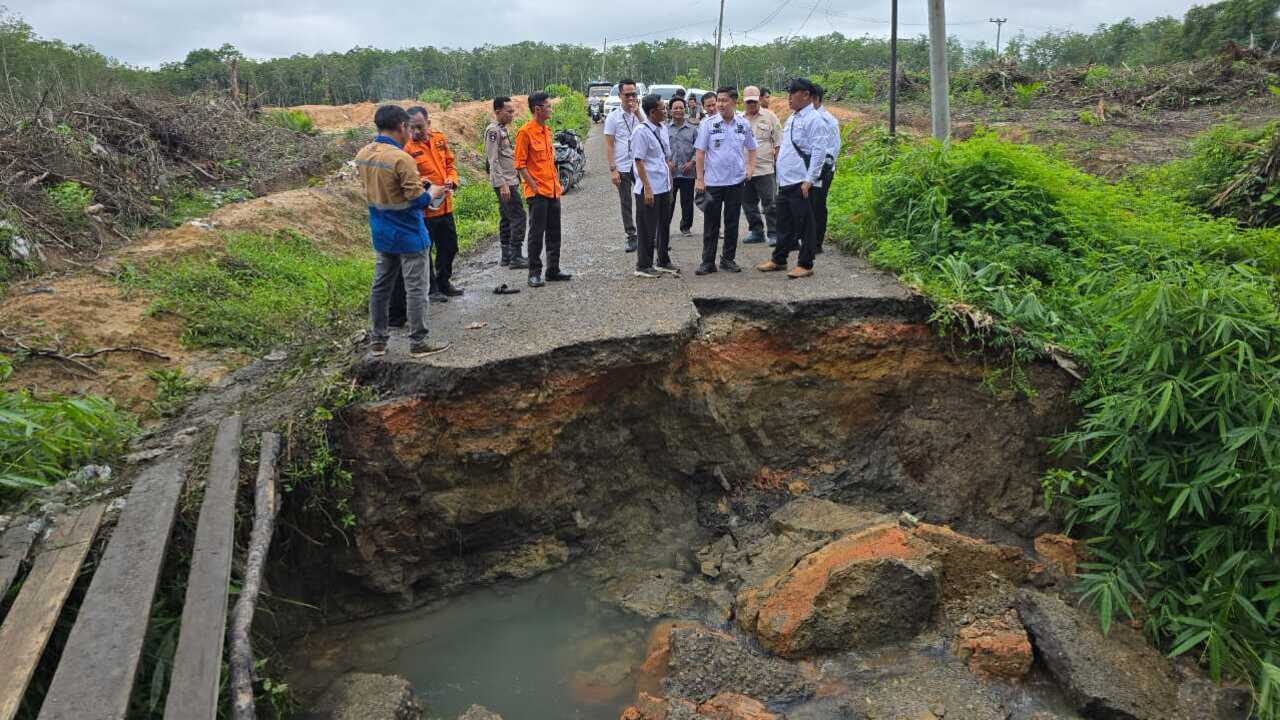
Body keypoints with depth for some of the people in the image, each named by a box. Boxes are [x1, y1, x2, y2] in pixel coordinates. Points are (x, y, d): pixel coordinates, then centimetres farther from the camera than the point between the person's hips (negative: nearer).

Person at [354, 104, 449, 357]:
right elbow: (418, 201, -20)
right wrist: (432, 193, 1)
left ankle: (377, 340, 23)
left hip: (381, 234, 8)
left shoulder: (362, 155, 2)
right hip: (409, 236, -7)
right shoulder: (401, 159, -22)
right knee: (416, 289, 2)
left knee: (381, 286, 15)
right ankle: (418, 342, 9)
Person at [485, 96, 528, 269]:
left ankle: (506, 256, 17)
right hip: (504, 183, -10)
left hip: (510, 181, 10)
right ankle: (516, 257, -8)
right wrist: (503, 184, -22)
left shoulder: (504, 129, 16)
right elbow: (493, 160, -18)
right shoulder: (493, 130, -13)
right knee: (518, 216, -10)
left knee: (507, 218, 11)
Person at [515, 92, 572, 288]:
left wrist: (558, 183, 14)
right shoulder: (525, 132, -11)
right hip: (537, 193, -8)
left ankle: (553, 269, 21)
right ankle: (534, 273, 5)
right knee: (537, 233, -3)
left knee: (554, 233, 12)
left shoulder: (547, 130, 14)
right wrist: (534, 187, -15)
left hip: (553, 191, 8)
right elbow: (520, 164, -12)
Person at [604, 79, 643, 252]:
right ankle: (631, 237, 16)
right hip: (622, 167, -1)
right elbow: (609, 145, -4)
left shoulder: (640, 113, 5)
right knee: (626, 204, 6)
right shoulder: (613, 117, -2)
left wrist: (637, 112, -17)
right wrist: (612, 169, -10)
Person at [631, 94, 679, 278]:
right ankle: (643, 266, 13)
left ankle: (664, 261, 30)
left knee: (664, 225, 16)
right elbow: (639, 162, -16)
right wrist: (647, 189, -18)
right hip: (649, 189, -8)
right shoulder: (642, 132, -14)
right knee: (648, 229, 1)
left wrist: (669, 182, 17)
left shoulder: (663, 129, 10)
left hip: (664, 187, 8)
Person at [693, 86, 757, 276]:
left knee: (732, 223, 9)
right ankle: (708, 262, 9)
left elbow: (751, 148, 17)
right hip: (712, 182, -2)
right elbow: (700, 152, -3)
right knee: (711, 224, 2)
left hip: (736, 182, 2)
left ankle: (728, 259, 20)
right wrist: (700, 179, -8)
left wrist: (750, 167, 2)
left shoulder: (743, 124, 3)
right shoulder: (707, 124, -4)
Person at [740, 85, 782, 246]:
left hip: (765, 168, -4)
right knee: (748, 203, 11)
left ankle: (774, 234, 1)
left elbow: (779, 142, 3)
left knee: (770, 203, -5)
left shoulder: (769, 116, 3)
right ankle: (756, 231, 23)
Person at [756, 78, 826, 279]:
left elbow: (818, 152, -16)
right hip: (785, 181, 9)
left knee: (804, 225, -1)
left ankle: (805, 265, 6)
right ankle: (778, 260, 26)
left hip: (800, 183, -9)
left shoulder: (813, 119, -10)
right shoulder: (792, 119, 17)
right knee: (784, 224, 16)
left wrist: (809, 181, -20)